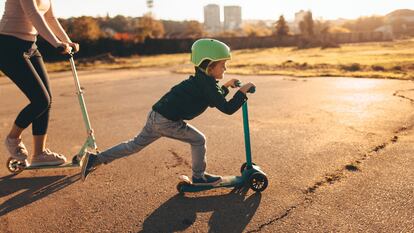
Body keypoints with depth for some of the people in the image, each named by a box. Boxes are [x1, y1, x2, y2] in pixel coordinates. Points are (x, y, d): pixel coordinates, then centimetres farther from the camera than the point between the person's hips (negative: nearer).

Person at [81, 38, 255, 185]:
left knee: (135, 145, 18)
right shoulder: (207, 85, -13)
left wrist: (225, 87, 24)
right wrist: (242, 92, -8)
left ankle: (95, 160, 21)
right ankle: (199, 177, 21)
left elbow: (212, 100, 30)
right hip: (167, 121, -9)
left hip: (155, 115, 9)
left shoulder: (200, 79, 16)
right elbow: (227, 108, -17)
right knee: (198, 140, 6)